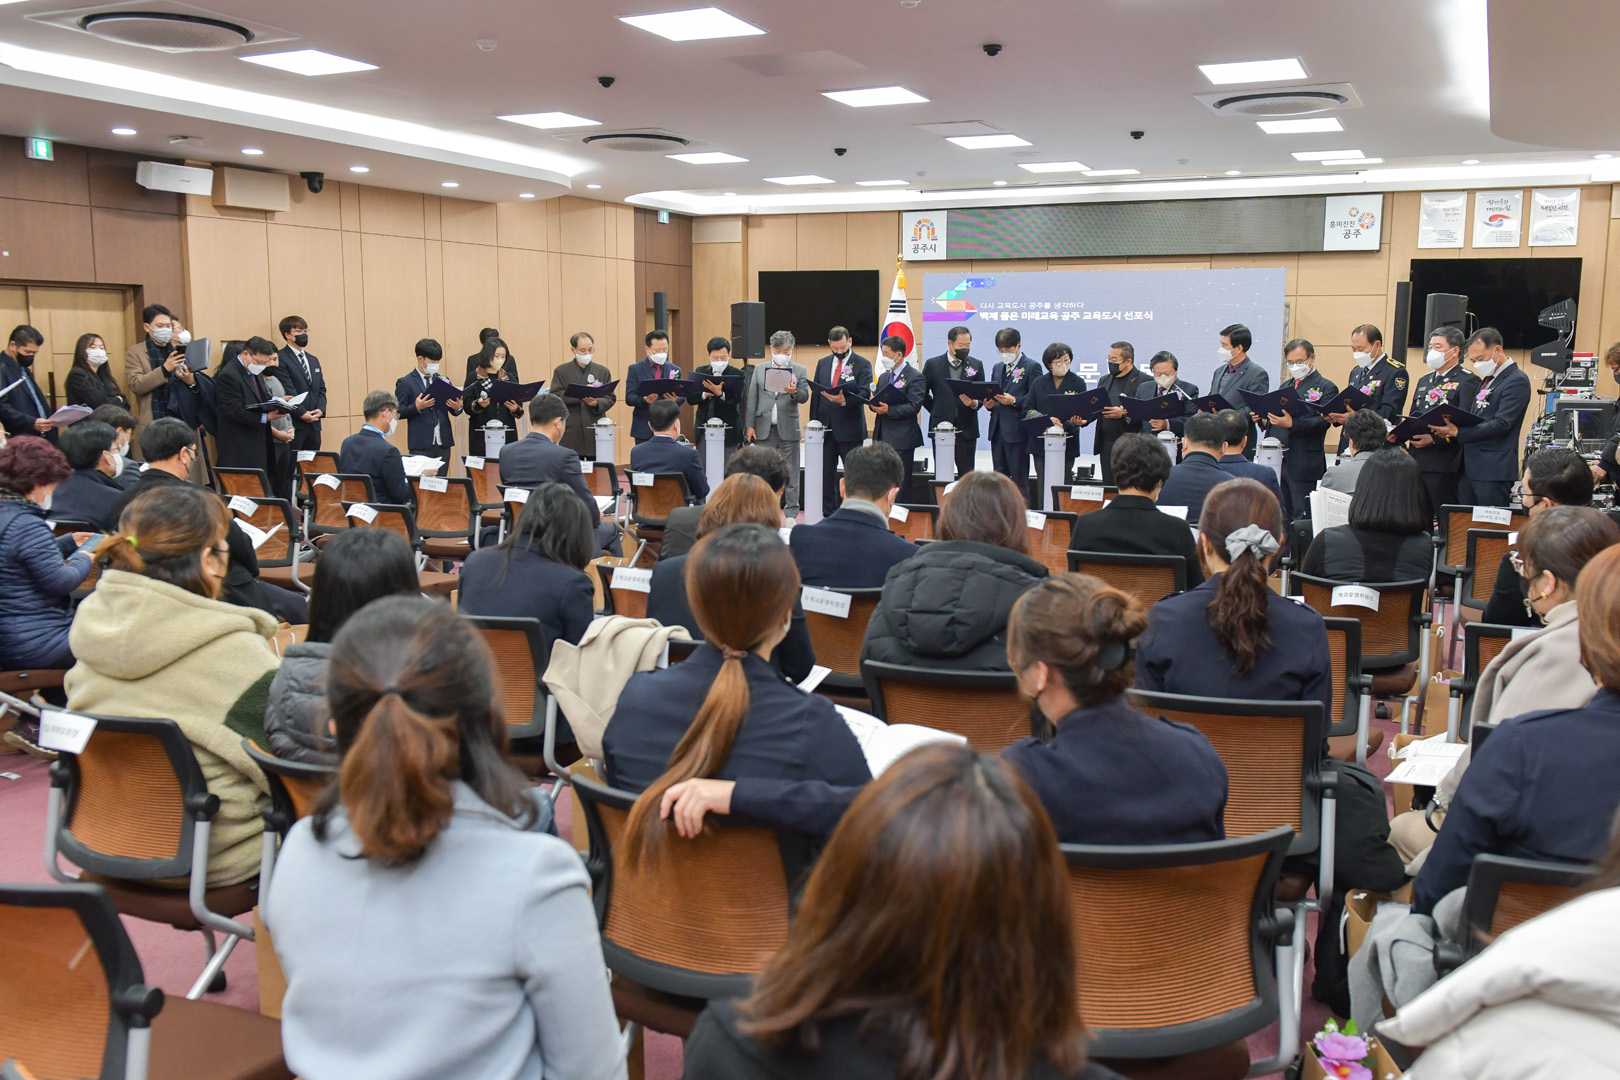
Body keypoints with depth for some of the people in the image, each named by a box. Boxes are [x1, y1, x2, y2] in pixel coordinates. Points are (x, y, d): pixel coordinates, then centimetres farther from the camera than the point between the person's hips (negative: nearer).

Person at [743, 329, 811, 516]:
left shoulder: (799, 371, 6)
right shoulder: (760, 369, 11)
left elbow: (804, 397, -4)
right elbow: (752, 398, 8)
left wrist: (794, 392, -27)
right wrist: (750, 425, 1)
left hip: (788, 428, -1)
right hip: (764, 428, 2)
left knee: (790, 473, 2)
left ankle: (791, 514, 8)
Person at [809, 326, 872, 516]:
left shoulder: (862, 364, -3)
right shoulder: (822, 363, 11)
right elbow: (815, 395, 13)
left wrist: (844, 400, -30)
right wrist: (813, 423, 7)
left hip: (850, 429, -4)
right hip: (826, 427, 4)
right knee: (825, 474, 7)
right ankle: (828, 514, 16)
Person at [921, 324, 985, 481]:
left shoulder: (976, 365, 7)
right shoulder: (933, 364, 2)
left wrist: (974, 403, -13)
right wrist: (936, 411, 6)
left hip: (966, 428, 1)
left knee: (967, 475, 1)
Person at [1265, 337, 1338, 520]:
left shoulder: (1326, 387, 0)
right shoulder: (1285, 386, 22)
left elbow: (1322, 421, -14)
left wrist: (1292, 424, -27)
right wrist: (1264, 419, -3)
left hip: (1303, 464, -6)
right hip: (1277, 461, 6)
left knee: (1302, 517, -4)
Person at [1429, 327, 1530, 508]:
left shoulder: (1517, 380, -9)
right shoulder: (1487, 380, 19)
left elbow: (1501, 424, -18)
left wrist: (1457, 432, -21)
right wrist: (1450, 428, 0)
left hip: (1493, 471, -8)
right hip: (1469, 469, 9)